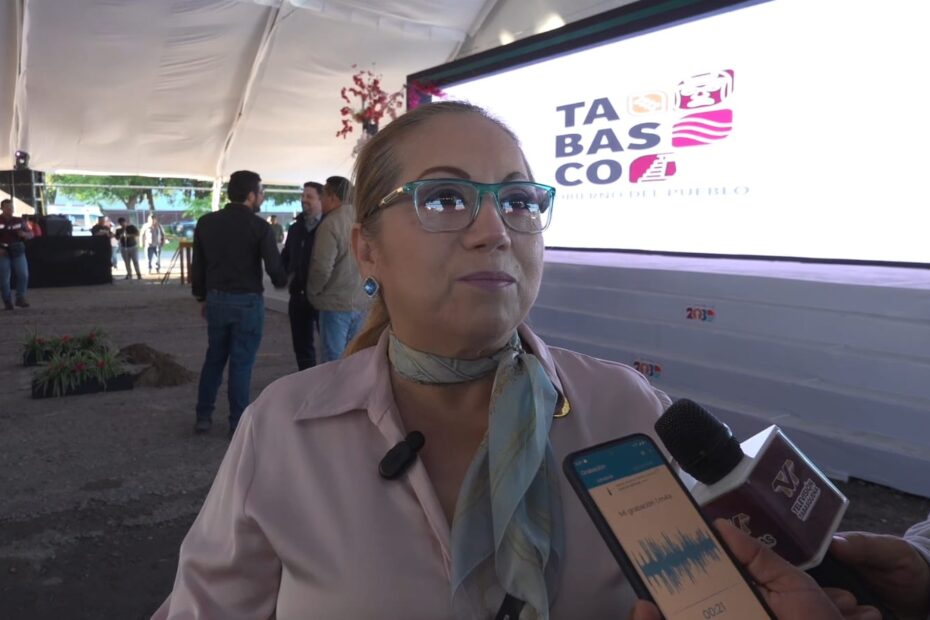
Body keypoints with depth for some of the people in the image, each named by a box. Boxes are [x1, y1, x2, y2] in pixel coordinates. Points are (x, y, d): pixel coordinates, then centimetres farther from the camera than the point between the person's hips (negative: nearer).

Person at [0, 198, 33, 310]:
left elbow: (31, 234, 14)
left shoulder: (19, 221, 9)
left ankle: (20, 298, 5)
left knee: (23, 275, -8)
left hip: (18, 253, 2)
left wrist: (24, 234, -10)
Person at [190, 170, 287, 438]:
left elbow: (197, 265, 7)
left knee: (214, 358, 17)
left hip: (217, 299, 5)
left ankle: (203, 417, 22)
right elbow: (274, 266, -14)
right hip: (247, 301, -4)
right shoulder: (259, 226, -12)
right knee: (241, 363, 3)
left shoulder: (206, 222, 3)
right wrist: (281, 283, 9)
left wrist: (202, 297, 19)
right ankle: (238, 423, 10)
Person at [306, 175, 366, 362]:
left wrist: (312, 292, 0)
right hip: (359, 303, 6)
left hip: (335, 304, -6)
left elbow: (322, 268, -17)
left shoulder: (330, 224, -13)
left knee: (334, 362, 2)